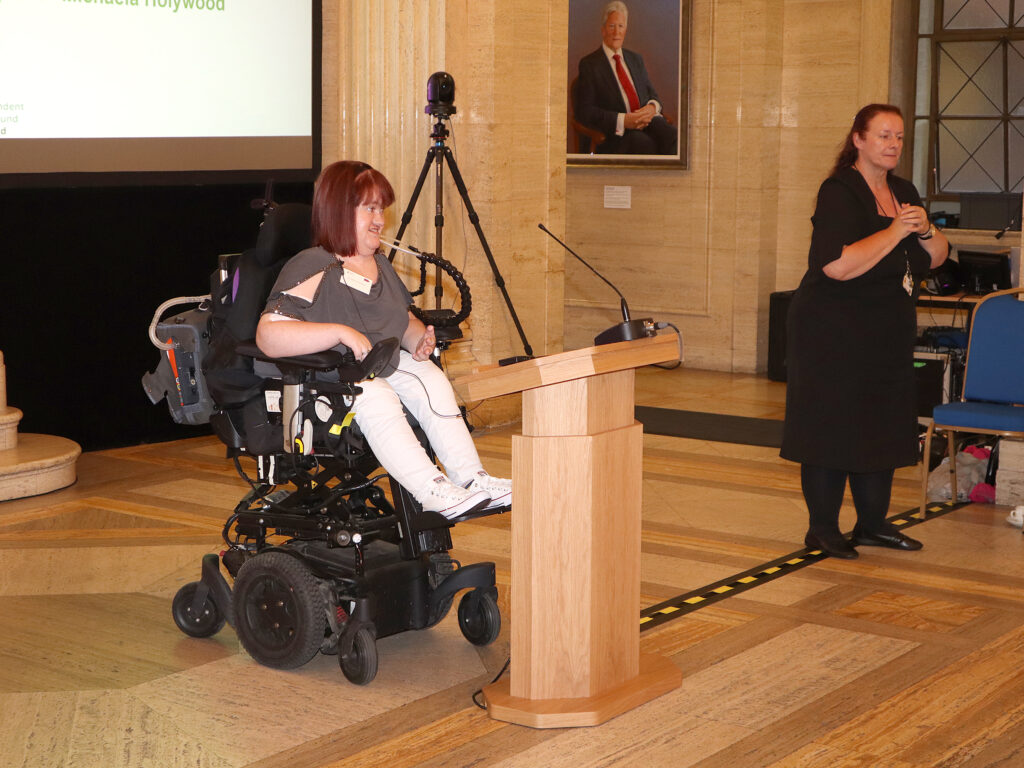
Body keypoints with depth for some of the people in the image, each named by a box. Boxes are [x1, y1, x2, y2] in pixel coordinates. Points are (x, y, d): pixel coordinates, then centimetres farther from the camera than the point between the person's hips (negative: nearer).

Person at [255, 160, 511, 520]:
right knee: (376, 397, -35)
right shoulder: (311, 268, -13)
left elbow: (404, 320, 28)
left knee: (432, 380, -18)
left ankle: (472, 477, -24)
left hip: (385, 367, 8)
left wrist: (418, 337, 3)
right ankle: (433, 491, -39)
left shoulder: (381, 265, 15)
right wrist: (341, 332, -31)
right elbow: (268, 335, -25)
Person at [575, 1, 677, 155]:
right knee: (645, 143, -37)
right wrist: (623, 120, -17)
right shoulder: (589, 64, 6)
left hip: (646, 121, 5)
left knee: (672, 136, -30)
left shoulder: (636, 59, 24)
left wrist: (652, 107, -3)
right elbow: (584, 111, -4)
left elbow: (652, 95, 24)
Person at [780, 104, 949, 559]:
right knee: (832, 427, -2)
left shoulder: (902, 192, 12)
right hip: (834, 333, -8)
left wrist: (925, 230, -7)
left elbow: (937, 257, 14)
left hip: (888, 334, 8)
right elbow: (837, 265, -26)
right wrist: (894, 232, -23)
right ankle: (822, 528, 7)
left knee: (883, 427, 11)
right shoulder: (839, 193, -13)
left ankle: (872, 523, 22)